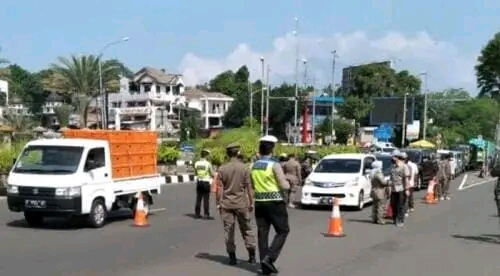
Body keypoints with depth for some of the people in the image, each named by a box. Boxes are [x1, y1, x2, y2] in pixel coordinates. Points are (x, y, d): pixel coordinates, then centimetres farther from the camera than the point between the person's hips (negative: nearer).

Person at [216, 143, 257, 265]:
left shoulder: (222, 169, -3)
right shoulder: (244, 168, -6)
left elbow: (219, 188, -3)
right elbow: (248, 187, -5)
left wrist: (218, 203, 4)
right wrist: (251, 202, 4)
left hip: (226, 203, 0)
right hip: (241, 203, 0)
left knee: (228, 230, 6)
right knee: (246, 229, 11)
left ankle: (232, 257, 7)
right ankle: (252, 255, 12)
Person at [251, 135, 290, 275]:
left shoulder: (253, 166, 6)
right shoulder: (274, 165, -12)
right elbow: (284, 186, -14)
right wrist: (287, 183, 7)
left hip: (259, 202, 6)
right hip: (275, 202, -6)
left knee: (262, 232, 8)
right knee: (282, 230, 7)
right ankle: (269, 258, -7)